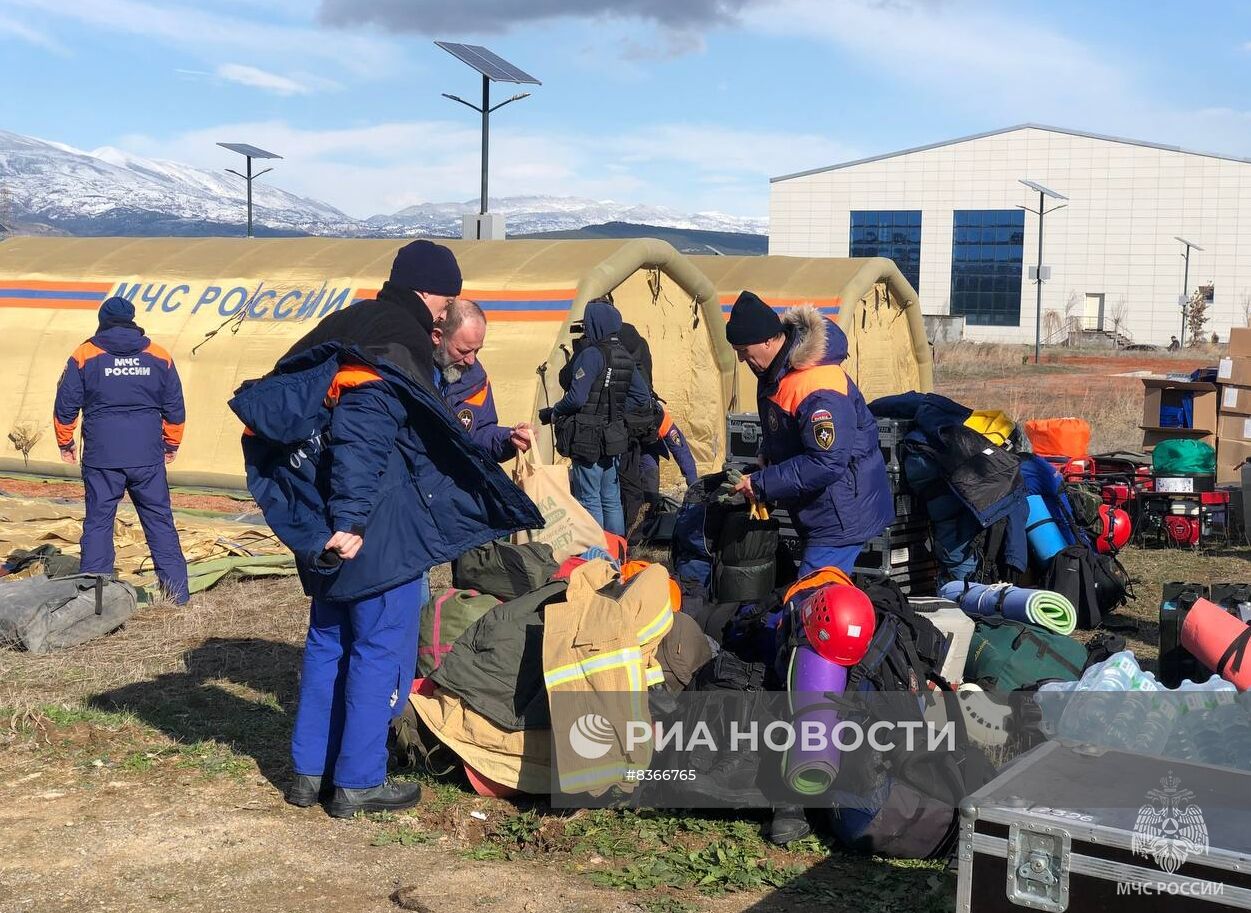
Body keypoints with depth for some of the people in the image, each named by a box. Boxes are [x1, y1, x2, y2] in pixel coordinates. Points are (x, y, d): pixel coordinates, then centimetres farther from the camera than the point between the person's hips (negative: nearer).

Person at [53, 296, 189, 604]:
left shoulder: (84, 355, 1)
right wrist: (171, 444, 24)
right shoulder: (159, 356, 6)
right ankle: (177, 593, 8)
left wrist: (65, 443, 19)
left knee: (98, 522, 7)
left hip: (101, 457, -1)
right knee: (160, 521, 8)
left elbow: (66, 405, 4)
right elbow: (175, 408, 10)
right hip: (148, 457, 1)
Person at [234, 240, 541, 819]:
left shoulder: (343, 326, 14)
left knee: (328, 638, 18)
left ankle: (309, 771, 24)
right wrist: (349, 520, -27)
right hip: (378, 530, -9)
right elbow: (364, 436, -25)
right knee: (382, 646, 1)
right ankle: (358, 782, 7)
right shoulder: (402, 344, -14)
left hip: (318, 524, 9)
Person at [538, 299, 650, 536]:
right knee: (612, 500, 14)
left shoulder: (591, 355, -16)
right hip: (613, 440, 8)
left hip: (587, 440, -8)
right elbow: (643, 399, 13)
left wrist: (554, 414, -4)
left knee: (590, 500, -1)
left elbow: (576, 398, -20)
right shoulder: (625, 357, 10)